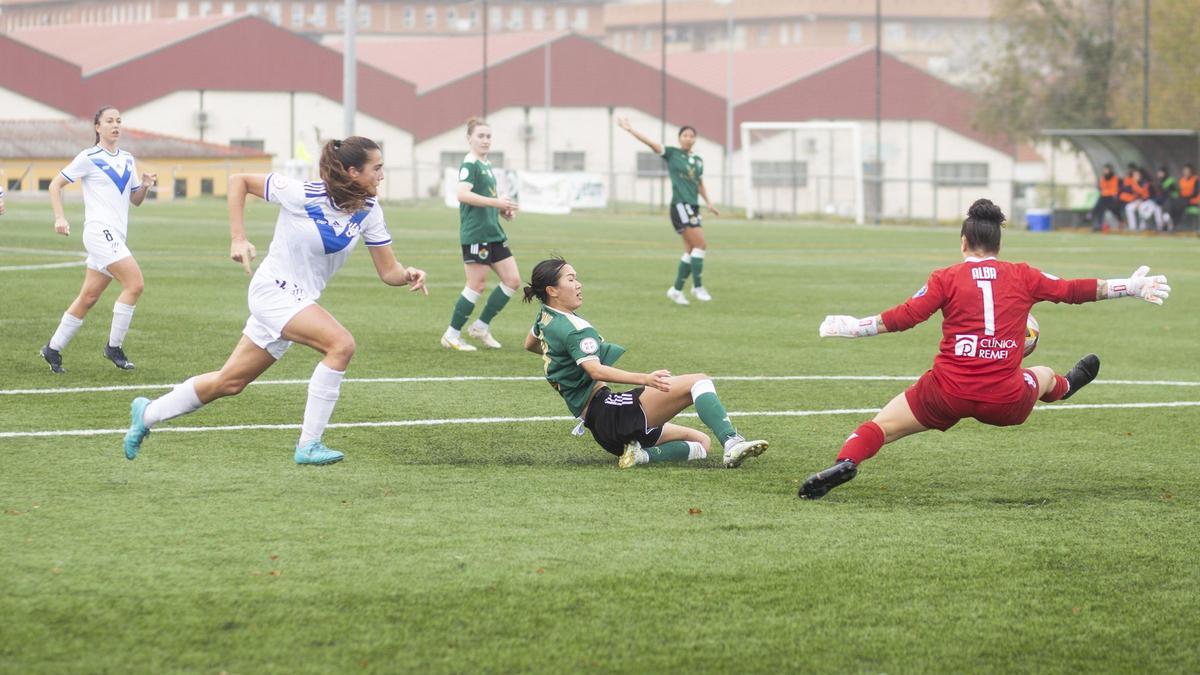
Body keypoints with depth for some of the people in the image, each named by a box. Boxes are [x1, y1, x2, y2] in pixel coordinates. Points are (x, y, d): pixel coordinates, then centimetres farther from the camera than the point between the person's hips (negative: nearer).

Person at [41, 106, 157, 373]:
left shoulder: (128, 160, 16)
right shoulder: (88, 158, -3)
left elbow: (135, 200, 20)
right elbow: (55, 185, 2)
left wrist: (145, 186, -2)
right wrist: (59, 218, -9)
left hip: (116, 236, 7)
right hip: (99, 230, -7)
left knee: (88, 297, 9)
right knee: (135, 283, -19)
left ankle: (53, 349, 18)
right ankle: (114, 346, -11)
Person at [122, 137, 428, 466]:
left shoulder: (369, 211, -3)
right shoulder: (303, 195, -20)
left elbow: (388, 270, 0)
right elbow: (239, 180, -9)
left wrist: (408, 275, -22)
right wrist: (238, 239, -14)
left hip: (300, 301, 7)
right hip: (273, 290, -7)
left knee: (229, 382, 13)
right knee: (341, 344, -27)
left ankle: (148, 413, 32)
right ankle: (308, 445, -21)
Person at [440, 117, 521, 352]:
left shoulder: (486, 165, 17)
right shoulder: (470, 164, -12)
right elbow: (463, 194, -26)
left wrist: (501, 210, 11)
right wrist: (495, 202, -31)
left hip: (494, 233, 9)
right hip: (475, 233, -9)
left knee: (513, 281, 7)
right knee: (477, 286, -6)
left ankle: (481, 326, 17)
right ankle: (451, 335, 6)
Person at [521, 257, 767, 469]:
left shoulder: (545, 318, 17)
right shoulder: (574, 329, -14)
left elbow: (530, 344, 39)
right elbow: (596, 371, -30)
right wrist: (644, 379, -41)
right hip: (606, 409, -10)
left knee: (700, 442, 13)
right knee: (698, 382, -18)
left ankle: (643, 455, -12)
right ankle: (732, 444, -36)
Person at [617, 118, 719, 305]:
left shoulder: (698, 160, 14)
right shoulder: (671, 154, -2)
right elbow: (651, 143, -11)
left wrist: (708, 203, 25)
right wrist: (630, 130, -20)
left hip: (693, 207, 7)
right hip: (680, 205, -7)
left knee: (691, 250, 8)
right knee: (700, 244, -14)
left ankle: (676, 289, 16)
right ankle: (697, 287, -7)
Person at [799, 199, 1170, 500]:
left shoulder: (946, 278, 0)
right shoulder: (1022, 276, 6)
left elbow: (905, 316, -7)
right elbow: (1073, 290, 14)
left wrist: (855, 327, 3)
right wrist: (1132, 288, 25)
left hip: (948, 393, -2)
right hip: (1006, 402, 2)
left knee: (882, 425, 6)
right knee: (1044, 376, 35)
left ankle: (847, 461, -21)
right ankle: (1066, 385, 67)